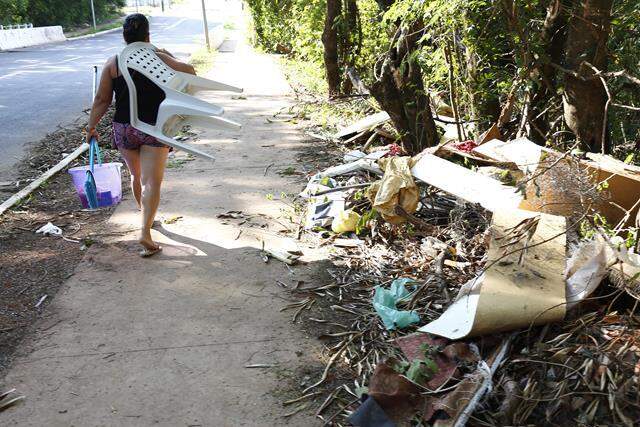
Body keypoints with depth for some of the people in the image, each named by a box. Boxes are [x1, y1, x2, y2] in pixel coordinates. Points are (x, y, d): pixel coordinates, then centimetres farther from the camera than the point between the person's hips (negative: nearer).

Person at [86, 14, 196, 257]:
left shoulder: (113, 63, 0)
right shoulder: (159, 59, -6)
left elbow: (102, 100, 1)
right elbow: (190, 73, 1)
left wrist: (91, 127, 10)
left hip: (123, 129, 3)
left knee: (136, 176, 23)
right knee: (151, 181, -5)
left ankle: (146, 216, 42)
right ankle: (145, 232, -18)